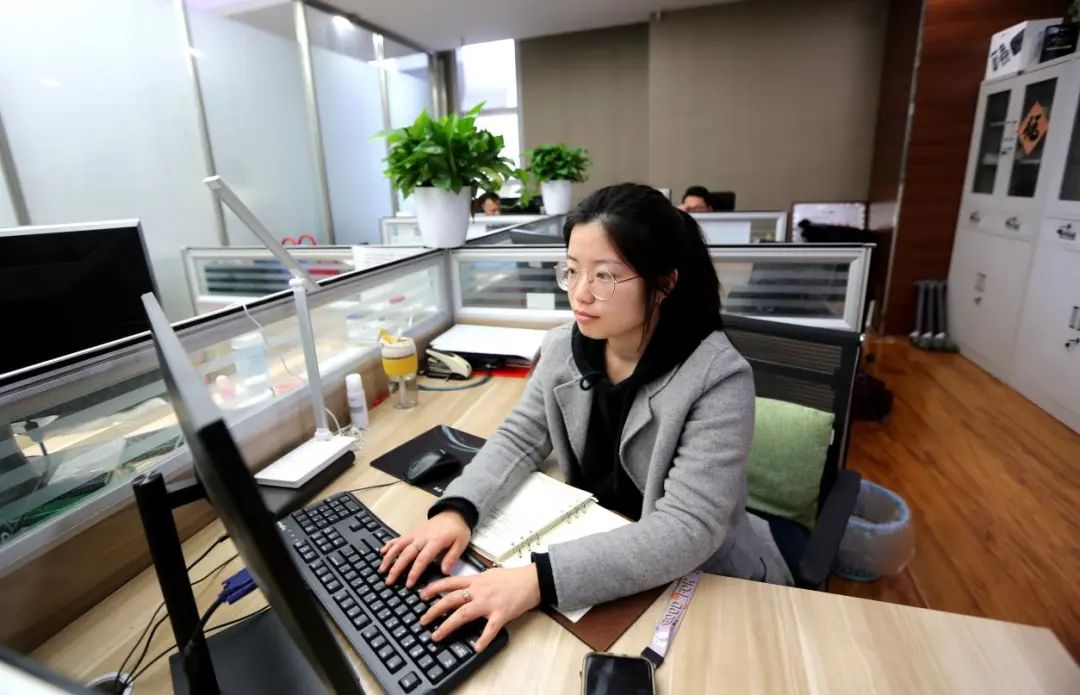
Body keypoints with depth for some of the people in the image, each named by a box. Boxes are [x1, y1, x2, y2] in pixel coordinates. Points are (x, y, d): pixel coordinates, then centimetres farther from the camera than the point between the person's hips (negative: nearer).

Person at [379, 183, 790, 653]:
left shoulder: (717, 379, -25)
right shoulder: (565, 347, -8)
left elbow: (687, 529, -30)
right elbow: (519, 439, -3)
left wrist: (538, 581, -40)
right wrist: (457, 509, -21)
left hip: (705, 585, -4)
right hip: (592, 554, 5)